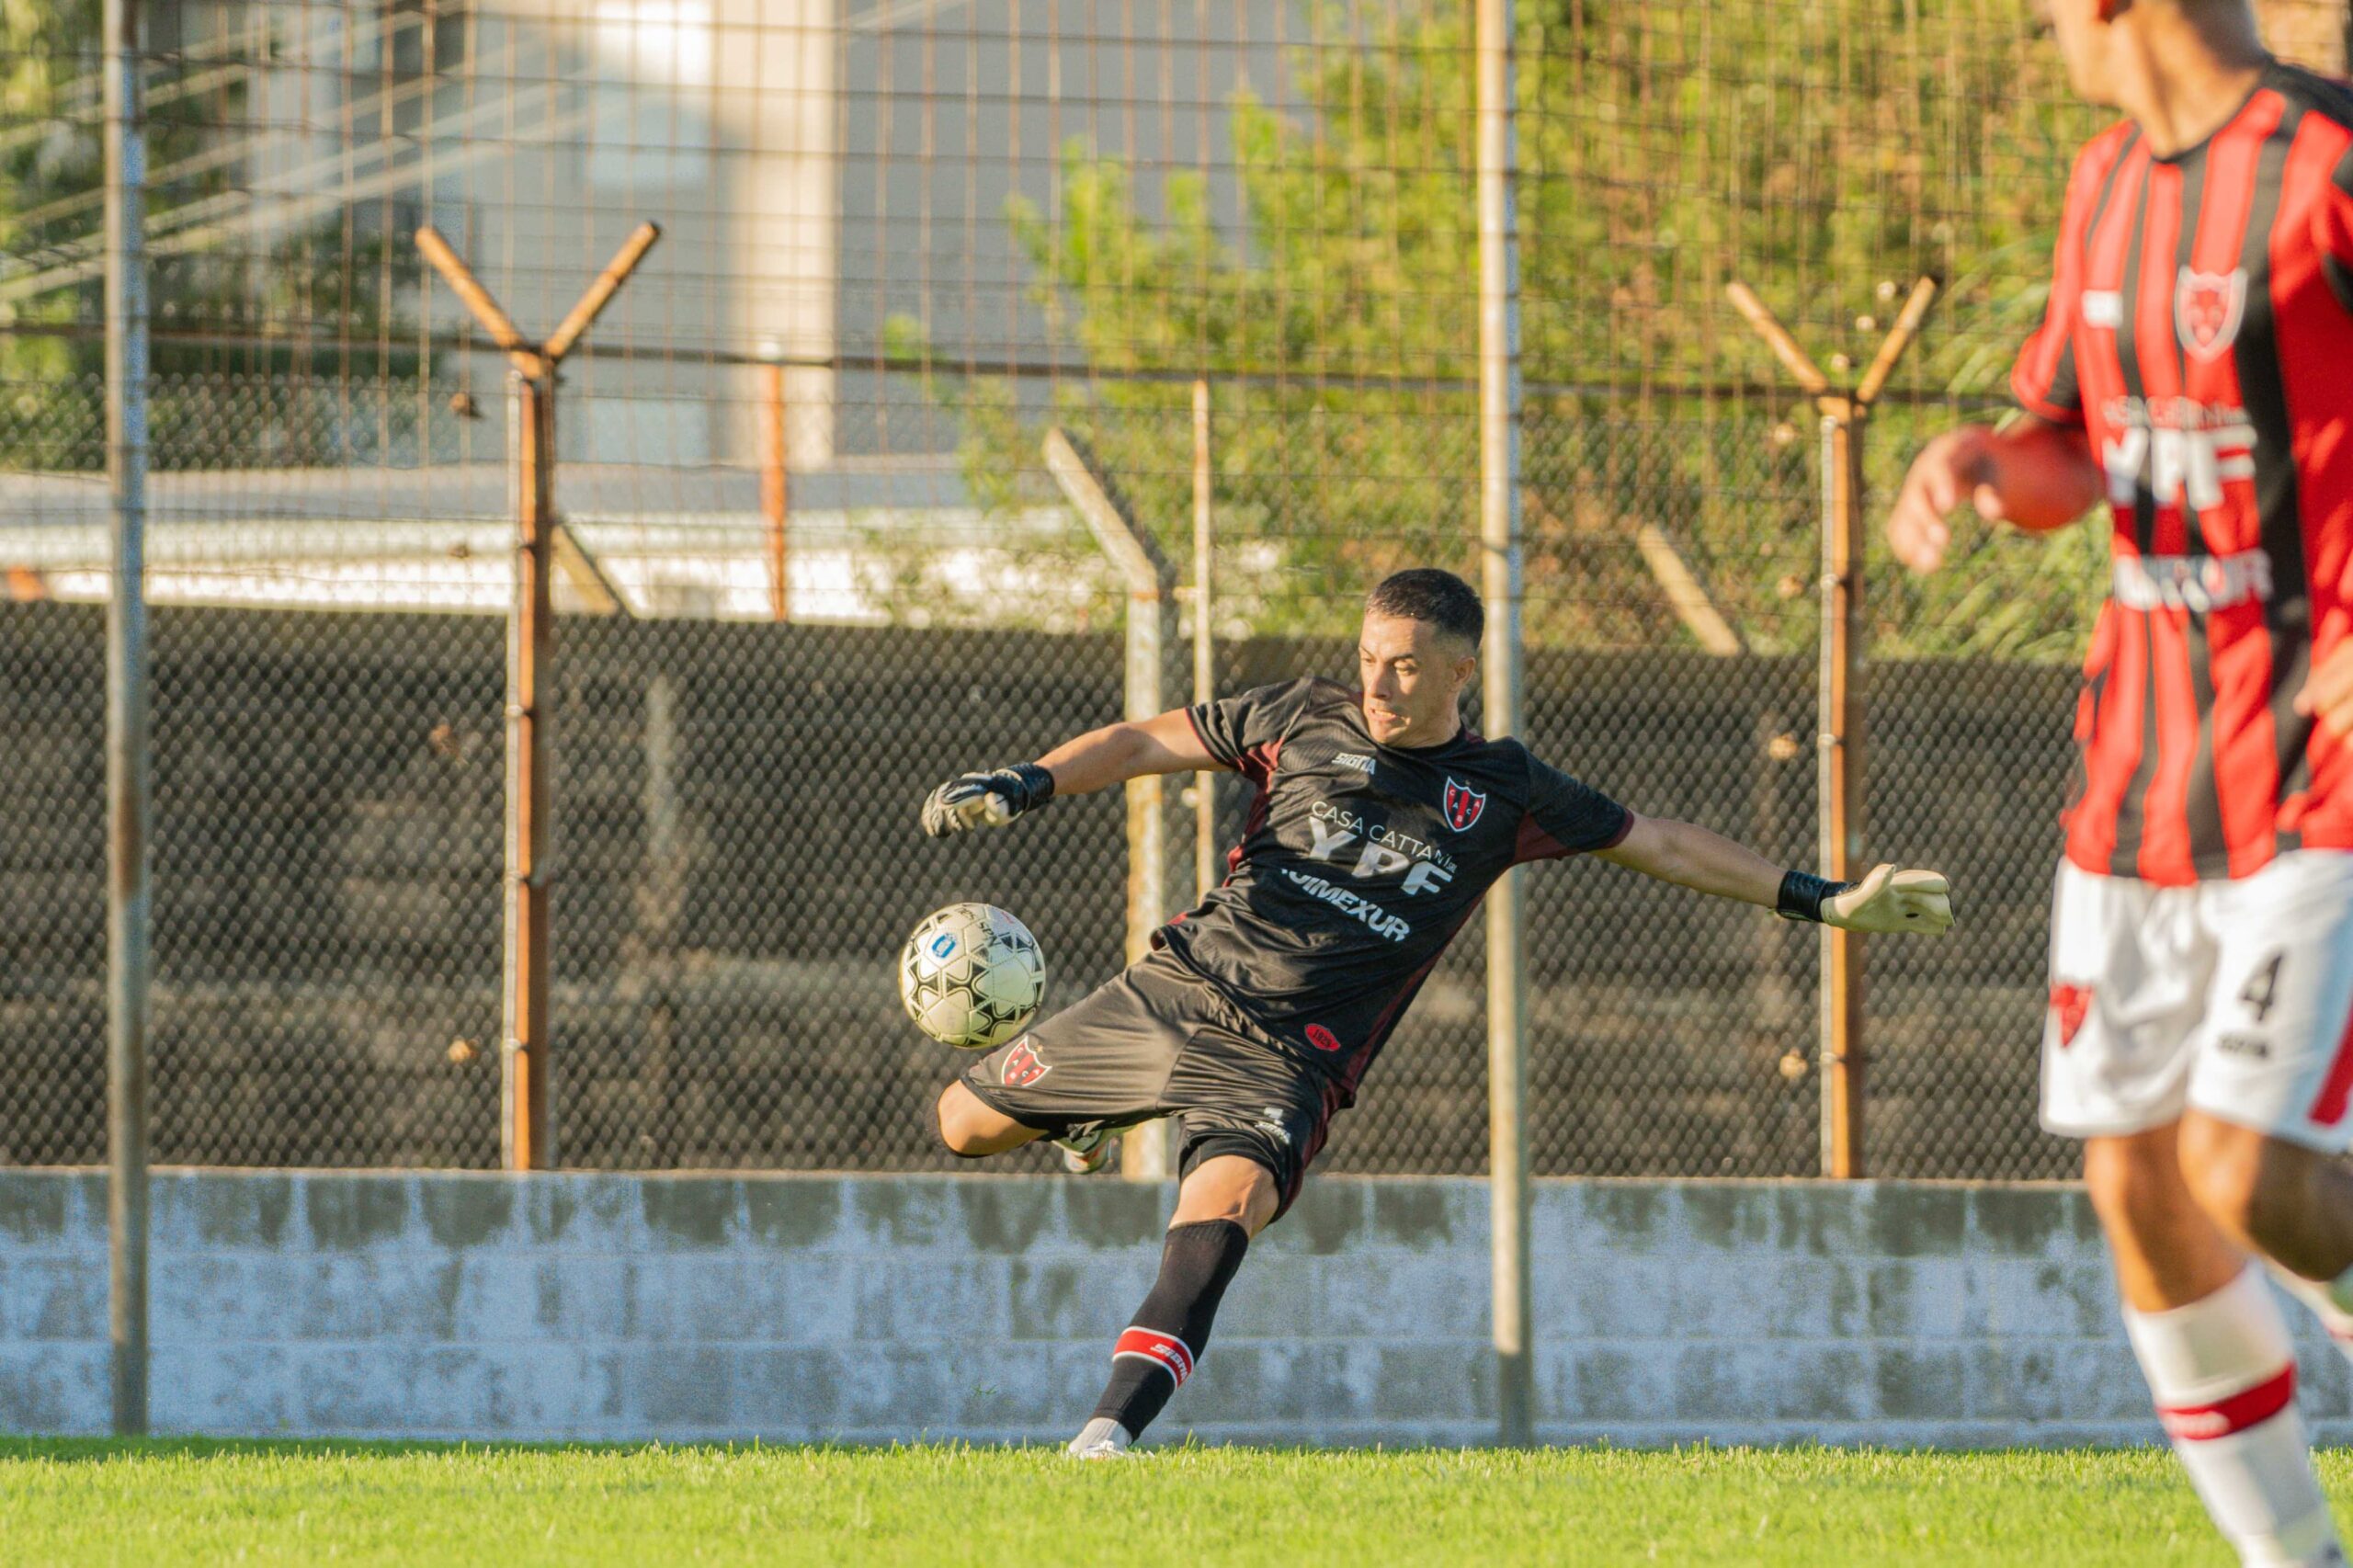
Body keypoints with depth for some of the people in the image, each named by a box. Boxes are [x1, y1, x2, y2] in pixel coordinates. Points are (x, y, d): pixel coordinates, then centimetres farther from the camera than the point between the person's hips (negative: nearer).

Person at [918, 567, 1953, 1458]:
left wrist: (1826, 902, 11)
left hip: (1288, 1057, -3)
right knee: (965, 1125, 9)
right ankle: (1088, 1115, 42)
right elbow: (1148, 743, 12)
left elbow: (1663, 845, 14)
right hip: (1178, 987, 3)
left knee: (1214, 1221, -30)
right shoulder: (1306, 720, 6)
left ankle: (1110, 1432, -38)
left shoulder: (1502, 793, 6)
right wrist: (1024, 785, -5)